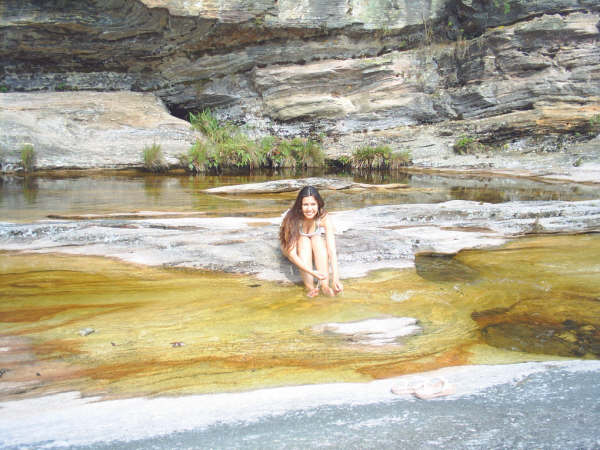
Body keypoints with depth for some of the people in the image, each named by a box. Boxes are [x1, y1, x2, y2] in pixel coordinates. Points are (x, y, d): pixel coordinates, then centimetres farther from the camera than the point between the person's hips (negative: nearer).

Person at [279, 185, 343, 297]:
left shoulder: (324, 218, -29)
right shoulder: (292, 219, -34)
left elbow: (332, 249, -35)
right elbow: (291, 254, -37)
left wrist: (335, 278, -47)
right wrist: (312, 272, -50)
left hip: (317, 247, 2)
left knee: (318, 239, -31)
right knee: (304, 240, -33)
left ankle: (325, 285, -36)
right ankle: (309, 286, -39)